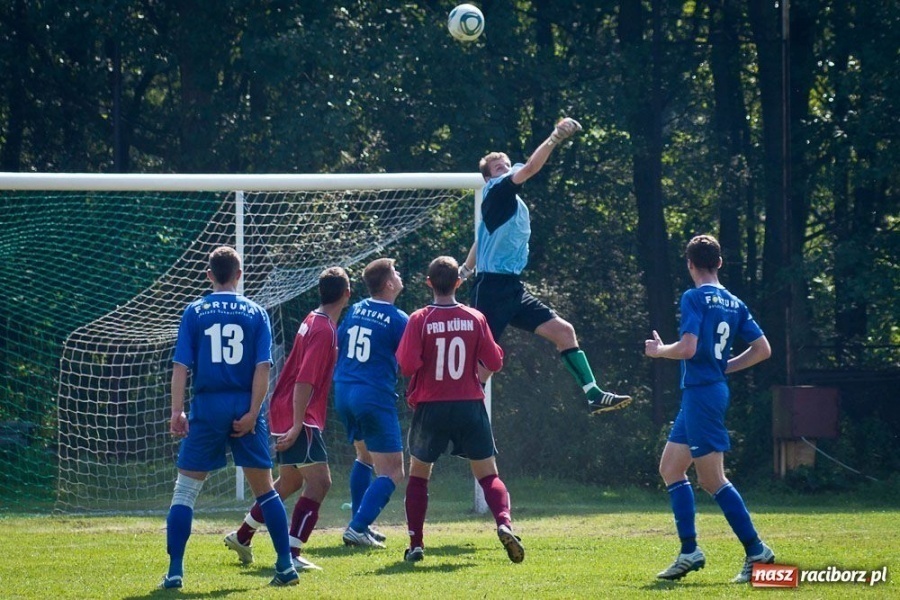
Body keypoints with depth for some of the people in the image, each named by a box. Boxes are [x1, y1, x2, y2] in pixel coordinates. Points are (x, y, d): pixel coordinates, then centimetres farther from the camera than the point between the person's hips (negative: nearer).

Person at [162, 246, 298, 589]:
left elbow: (181, 366, -3)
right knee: (264, 489, 11)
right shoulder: (255, 313, 4)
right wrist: (252, 413, -5)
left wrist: (177, 411, -2)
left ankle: (175, 572, -3)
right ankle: (286, 566, 10)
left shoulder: (194, 312, 2)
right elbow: (263, 367, -4)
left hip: (206, 409, -1)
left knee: (185, 490, 4)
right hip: (244, 410, 1)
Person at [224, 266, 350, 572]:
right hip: (298, 418, -10)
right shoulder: (324, 331, -18)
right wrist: (297, 425, -27)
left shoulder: (314, 321, 12)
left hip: (286, 416, 10)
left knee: (289, 482, 22)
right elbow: (304, 381, -24)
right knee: (319, 482, -13)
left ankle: (242, 536, 34)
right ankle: (290, 554, -20)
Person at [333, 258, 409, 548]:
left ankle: (359, 524, 26)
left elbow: (337, 347, 17)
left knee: (364, 456, 27)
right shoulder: (397, 319, -9)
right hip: (375, 396, -7)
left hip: (343, 393, 7)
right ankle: (358, 528, -17)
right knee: (392, 473, -4)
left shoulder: (355, 310, 9)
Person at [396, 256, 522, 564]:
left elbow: (408, 365, -15)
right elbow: (495, 362, 0)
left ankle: (415, 544, 11)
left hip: (430, 408, -1)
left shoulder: (419, 320, -8)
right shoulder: (475, 319, -2)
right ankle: (504, 523, -20)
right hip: (470, 407, 1)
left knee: (418, 475, 16)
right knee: (488, 475, 6)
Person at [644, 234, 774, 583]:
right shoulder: (734, 304, 11)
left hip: (700, 394, -9)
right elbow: (762, 349, 9)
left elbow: (688, 348, -21)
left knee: (712, 479, -5)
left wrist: (659, 351, -2)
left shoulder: (694, 298, -11)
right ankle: (689, 552, 11)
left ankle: (757, 552, -7)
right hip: (715, 389, 9)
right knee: (670, 468, 15)